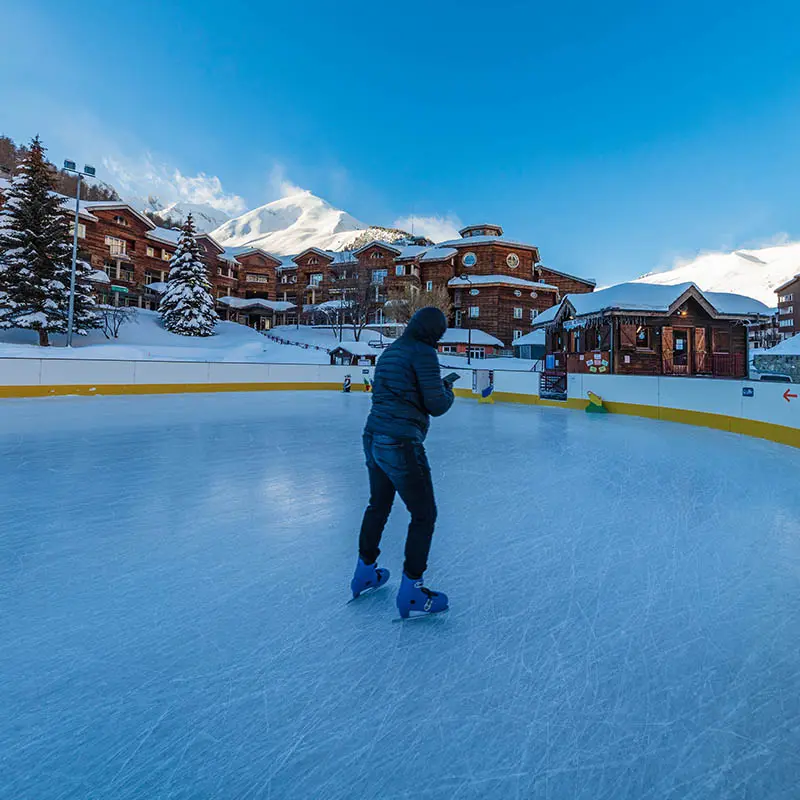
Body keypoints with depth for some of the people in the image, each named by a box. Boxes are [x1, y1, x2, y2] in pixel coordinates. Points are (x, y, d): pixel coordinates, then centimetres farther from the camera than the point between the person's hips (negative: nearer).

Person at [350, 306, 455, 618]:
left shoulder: (390, 351, 13)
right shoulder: (423, 352, -12)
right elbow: (437, 405, -13)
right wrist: (448, 391, 9)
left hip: (374, 438, 9)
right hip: (401, 444, -9)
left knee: (378, 505, 24)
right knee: (424, 514, 6)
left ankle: (365, 572, 40)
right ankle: (410, 591, 17)